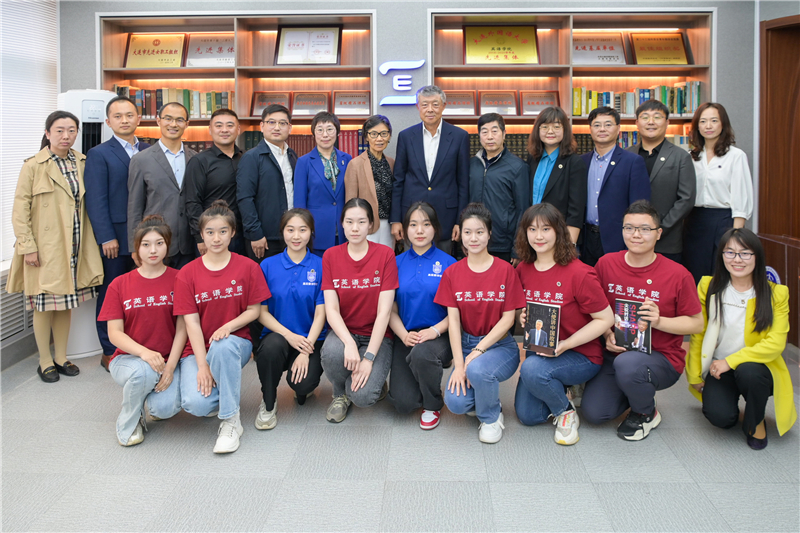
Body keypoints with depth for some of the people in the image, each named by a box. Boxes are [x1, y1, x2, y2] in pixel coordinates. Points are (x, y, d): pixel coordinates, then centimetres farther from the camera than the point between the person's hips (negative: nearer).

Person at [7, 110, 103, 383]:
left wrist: (88, 242, 4)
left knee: (66, 303, 12)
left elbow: (86, 204, 9)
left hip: (73, 247, 4)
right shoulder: (33, 166, -7)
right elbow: (20, 209, -8)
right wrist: (27, 246, -13)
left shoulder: (82, 163, 7)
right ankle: (45, 361, 18)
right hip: (44, 248, -4)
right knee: (45, 306, 4)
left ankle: (61, 357, 26)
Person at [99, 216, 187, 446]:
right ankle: (128, 422, -5)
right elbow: (114, 333, -3)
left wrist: (170, 366, -16)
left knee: (166, 408, -28)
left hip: (168, 360, 0)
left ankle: (153, 402, 14)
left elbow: (182, 329, -3)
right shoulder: (120, 285, 3)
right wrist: (144, 352, -23)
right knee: (143, 372, -37)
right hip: (127, 358, 0)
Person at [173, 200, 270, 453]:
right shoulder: (187, 274, 0)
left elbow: (254, 310, 1)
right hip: (199, 348, 1)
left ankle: (231, 422, -22)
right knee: (195, 404, -27)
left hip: (235, 342, 0)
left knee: (223, 346, -40)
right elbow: (191, 322, -5)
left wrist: (228, 326, -19)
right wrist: (203, 366, -16)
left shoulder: (247, 267, 0)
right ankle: (220, 396, 13)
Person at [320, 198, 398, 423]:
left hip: (376, 336, -2)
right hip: (343, 332, 2)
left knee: (363, 396, -25)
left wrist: (368, 357, -21)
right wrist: (349, 343, -26)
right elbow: (331, 309, -8)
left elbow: (384, 311, -13)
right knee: (332, 352, -35)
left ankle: (375, 382, 14)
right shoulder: (331, 256, 0)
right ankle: (340, 394, 1)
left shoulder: (385, 255, -8)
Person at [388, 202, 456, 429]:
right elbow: (391, 310, 6)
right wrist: (404, 335, -12)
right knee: (403, 403, -15)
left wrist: (435, 330, -18)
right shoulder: (397, 263, 6)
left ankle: (433, 405, -6)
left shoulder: (448, 263, -1)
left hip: (438, 337, -2)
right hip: (406, 337, 2)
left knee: (421, 352, -38)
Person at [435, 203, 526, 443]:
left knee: (478, 369, -36)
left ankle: (492, 417, -3)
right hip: (465, 343, 2)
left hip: (499, 345, -2)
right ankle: (479, 397, 16)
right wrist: (458, 365, -14)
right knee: (455, 402, -22)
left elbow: (508, 318, -7)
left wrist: (478, 351, -17)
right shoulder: (452, 273, 1)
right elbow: (453, 320, -4)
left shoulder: (506, 271, -5)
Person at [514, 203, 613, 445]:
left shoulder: (578, 273, -19)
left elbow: (606, 319, -15)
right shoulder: (523, 270, -1)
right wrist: (522, 317, -8)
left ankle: (566, 411, -4)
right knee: (527, 416, -1)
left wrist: (565, 344, -23)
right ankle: (560, 389, 28)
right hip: (539, 351, 6)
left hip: (581, 355, -6)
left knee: (532, 369, -34)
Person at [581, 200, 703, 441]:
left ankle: (645, 413, -2)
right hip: (616, 353, 4)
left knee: (627, 365, -38)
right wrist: (607, 334, -8)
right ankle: (636, 388, 19)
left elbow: (696, 323, -3)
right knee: (594, 412, -15)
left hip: (662, 358, -3)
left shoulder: (677, 274, -10)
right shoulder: (606, 263, -1)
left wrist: (659, 321, -19)